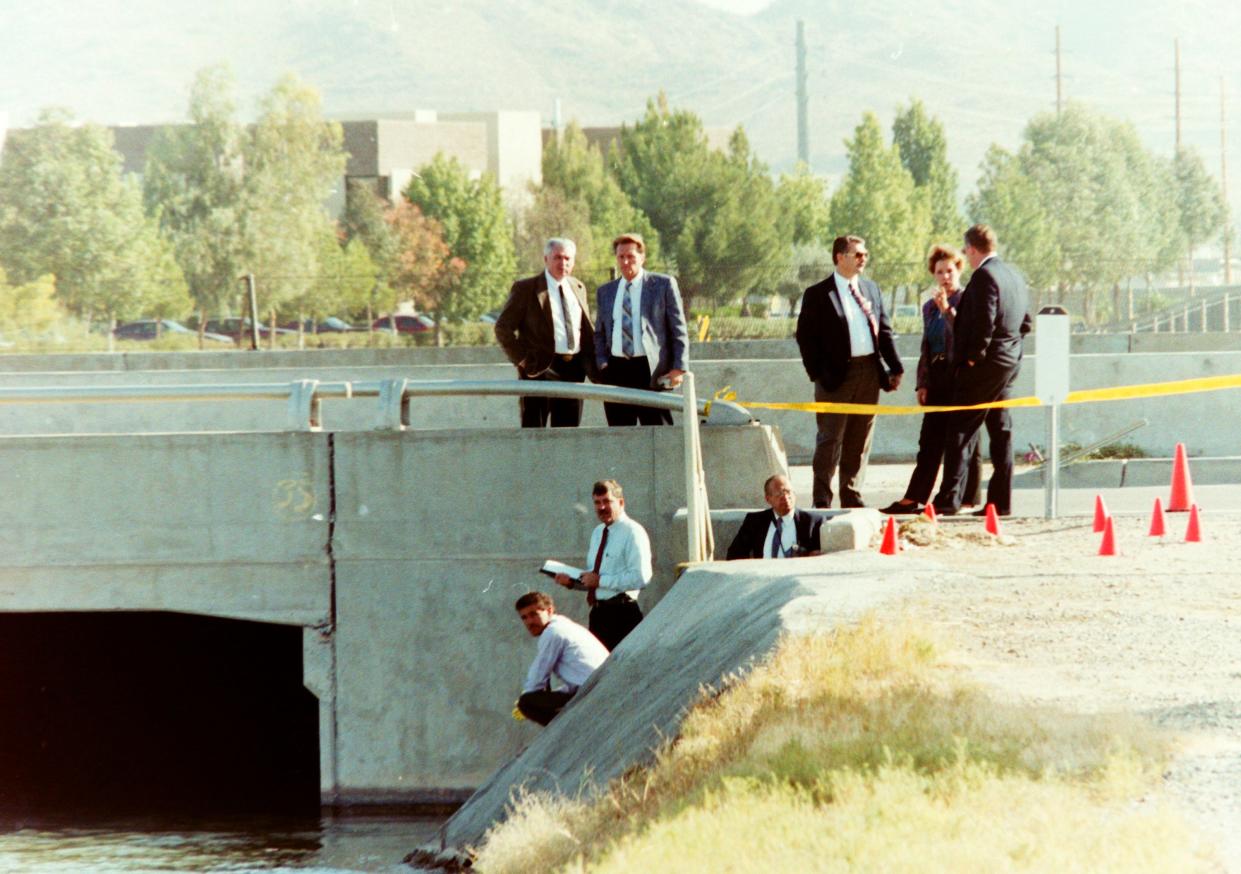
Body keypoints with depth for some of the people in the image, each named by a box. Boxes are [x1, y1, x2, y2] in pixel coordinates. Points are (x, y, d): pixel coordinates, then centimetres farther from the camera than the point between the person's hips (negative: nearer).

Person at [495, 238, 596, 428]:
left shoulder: (578, 288, 15)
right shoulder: (525, 289, -2)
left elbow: (587, 330, 22)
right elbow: (503, 327, -2)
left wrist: (592, 363, 9)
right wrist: (521, 358, -10)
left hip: (574, 369, 5)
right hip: (541, 369, -5)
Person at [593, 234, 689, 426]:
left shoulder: (663, 285, 5)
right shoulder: (605, 292, 17)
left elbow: (678, 329, 3)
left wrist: (679, 367, -6)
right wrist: (602, 363, 6)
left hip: (651, 370, -4)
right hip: (616, 372, 4)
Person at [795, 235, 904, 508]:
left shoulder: (871, 290, 15)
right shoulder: (818, 295, -2)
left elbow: (884, 331, 16)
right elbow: (806, 337, -4)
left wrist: (894, 367, 9)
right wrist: (818, 373, -11)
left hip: (870, 371, 5)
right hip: (837, 374, -5)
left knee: (860, 441, 8)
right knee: (830, 438, -3)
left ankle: (851, 495, 16)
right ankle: (822, 499, 1)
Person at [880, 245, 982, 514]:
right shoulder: (930, 307, 16)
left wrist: (947, 310, -20)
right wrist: (922, 384, 11)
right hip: (938, 379, 6)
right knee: (930, 440, 5)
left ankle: (969, 499, 3)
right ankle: (913, 498, 4)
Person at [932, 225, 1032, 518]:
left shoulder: (984, 276, -14)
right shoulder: (1015, 277, 14)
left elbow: (984, 322, -21)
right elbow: (1025, 323, 18)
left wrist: (973, 358, -14)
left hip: (983, 365, -9)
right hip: (1009, 364, 9)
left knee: (961, 431, -7)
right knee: (1000, 431, 10)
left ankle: (949, 498, -11)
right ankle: (1001, 500, 8)